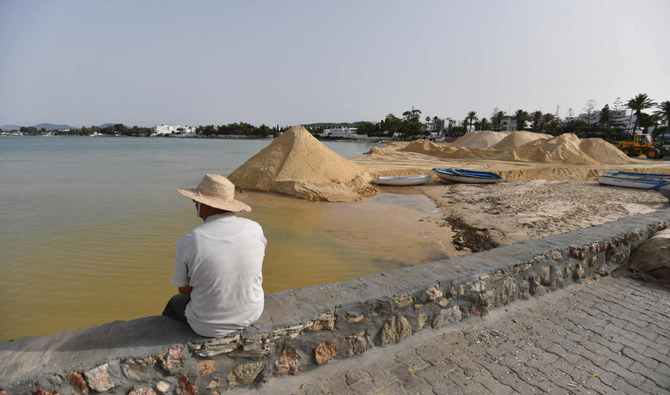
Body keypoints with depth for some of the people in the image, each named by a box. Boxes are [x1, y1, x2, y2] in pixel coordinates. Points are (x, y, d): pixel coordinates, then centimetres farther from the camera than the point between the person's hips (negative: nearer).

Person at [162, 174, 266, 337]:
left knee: (175, 303, 29)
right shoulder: (255, 228, -15)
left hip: (210, 327, -3)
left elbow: (184, 288, -9)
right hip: (252, 314, 4)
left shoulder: (189, 241, -25)